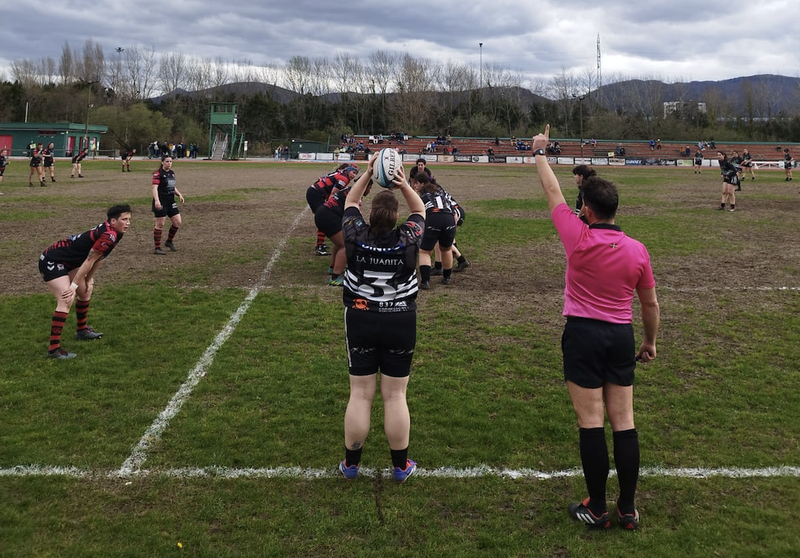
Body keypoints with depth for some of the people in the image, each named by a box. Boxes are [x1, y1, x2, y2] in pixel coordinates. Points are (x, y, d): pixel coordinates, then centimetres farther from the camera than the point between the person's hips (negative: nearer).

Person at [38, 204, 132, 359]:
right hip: (51, 262, -11)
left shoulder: (109, 231, 5)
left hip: (67, 262, 11)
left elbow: (98, 258, 12)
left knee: (85, 291, 22)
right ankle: (54, 349, -21)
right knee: (66, 301, -22)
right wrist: (74, 285, -20)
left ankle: (82, 330, 40)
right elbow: (89, 260, -24)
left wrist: (89, 279, 12)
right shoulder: (109, 236, -26)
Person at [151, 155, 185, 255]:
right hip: (161, 202, -8)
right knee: (160, 224, -4)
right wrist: (156, 200, -32)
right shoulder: (158, 173, -10)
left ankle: (169, 241, 28)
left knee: (177, 222, 6)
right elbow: (155, 187, -19)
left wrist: (179, 194, 9)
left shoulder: (172, 173, 14)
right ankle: (157, 248, 5)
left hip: (171, 201, 8)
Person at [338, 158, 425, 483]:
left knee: (360, 394, 8)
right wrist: (405, 185, -3)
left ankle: (351, 464, 18)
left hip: (360, 321, 1)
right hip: (400, 323, -1)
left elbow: (350, 202, 10)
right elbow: (419, 210, 9)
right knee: (395, 396, 7)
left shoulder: (356, 236, -9)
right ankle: (400, 466, 17)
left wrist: (367, 175, 5)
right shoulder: (408, 240, -10)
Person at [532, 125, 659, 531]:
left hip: (583, 334, -4)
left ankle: (597, 509, 9)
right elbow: (650, 304, 8)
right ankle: (628, 509, 17)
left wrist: (539, 152, 18)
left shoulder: (578, 239, -11)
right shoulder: (637, 250, -1)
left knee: (591, 422, 1)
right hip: (621, 336, 4)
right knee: (624, 422, 8)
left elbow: (552, 191, 3)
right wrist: (651, 341, 23)